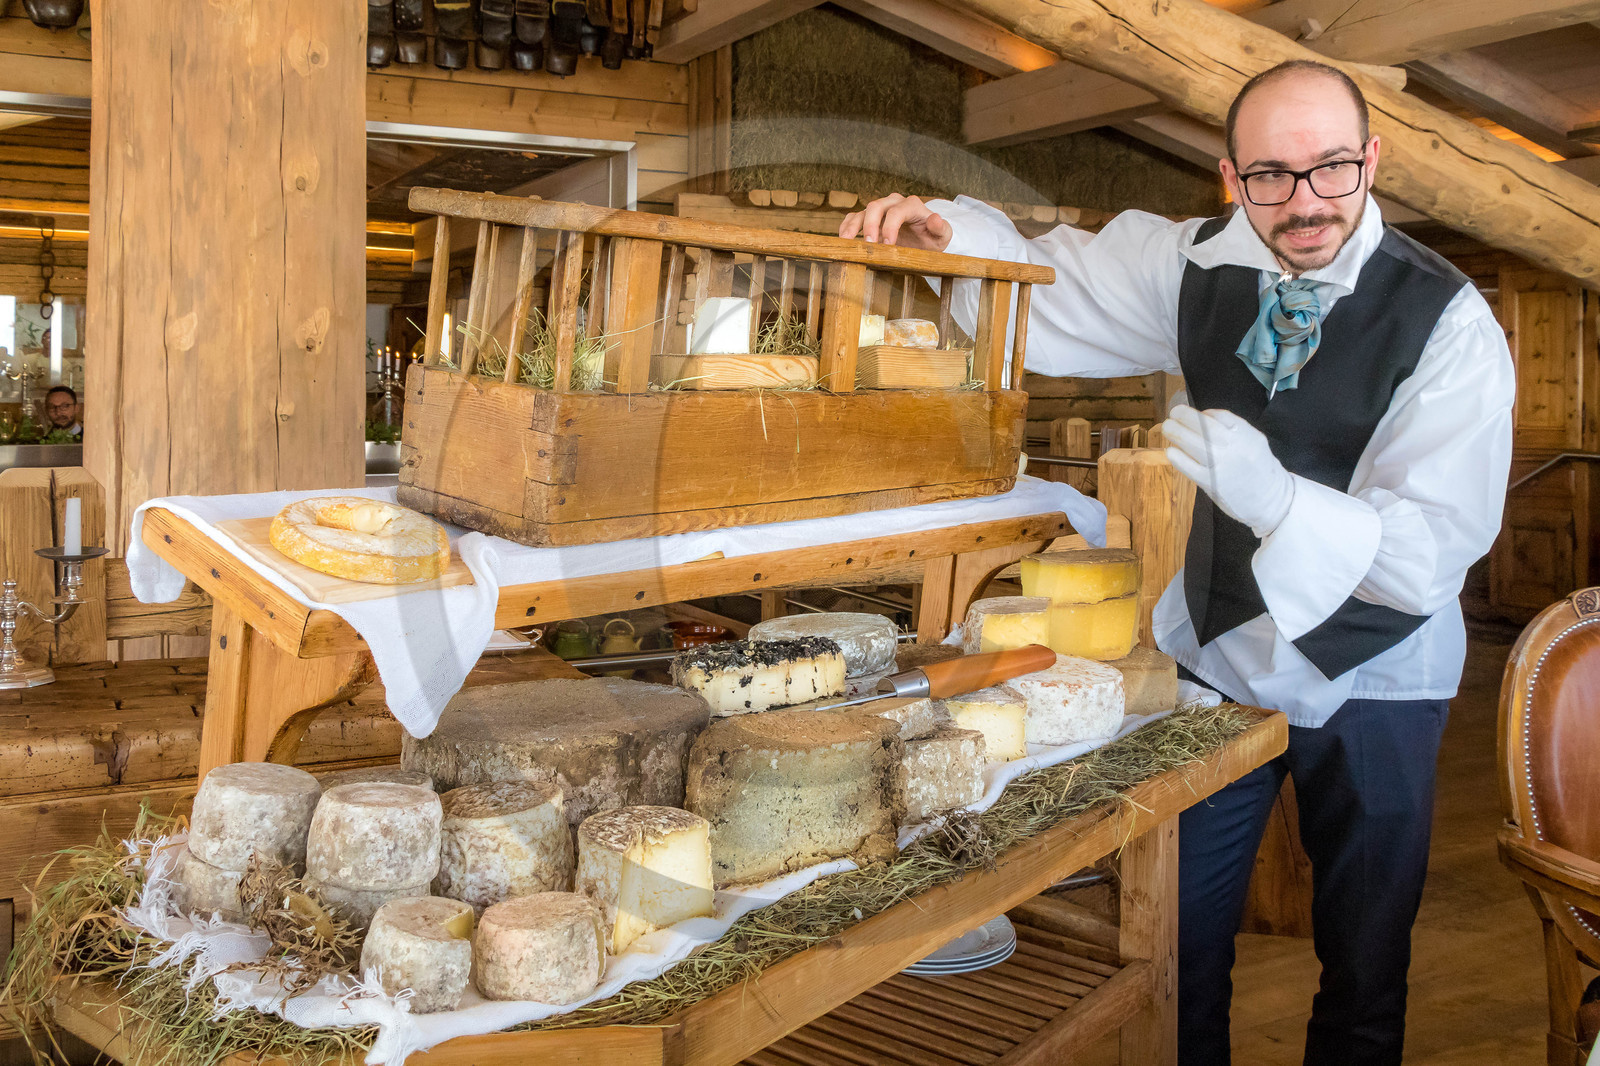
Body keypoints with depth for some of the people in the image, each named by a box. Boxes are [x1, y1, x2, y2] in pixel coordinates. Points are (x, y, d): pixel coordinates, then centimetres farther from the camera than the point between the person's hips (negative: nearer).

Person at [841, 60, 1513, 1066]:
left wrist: (1269, 494, -41)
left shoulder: (1451, 324, -20)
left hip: (1373, 681, -2)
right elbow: (1051, 293, 4)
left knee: (1364, 976, 14)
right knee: (1176, 940, 11)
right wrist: (947, 227, -17)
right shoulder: (1199, 266, -7)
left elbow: (1431, 552, -25)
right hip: (1217, 647, 3)